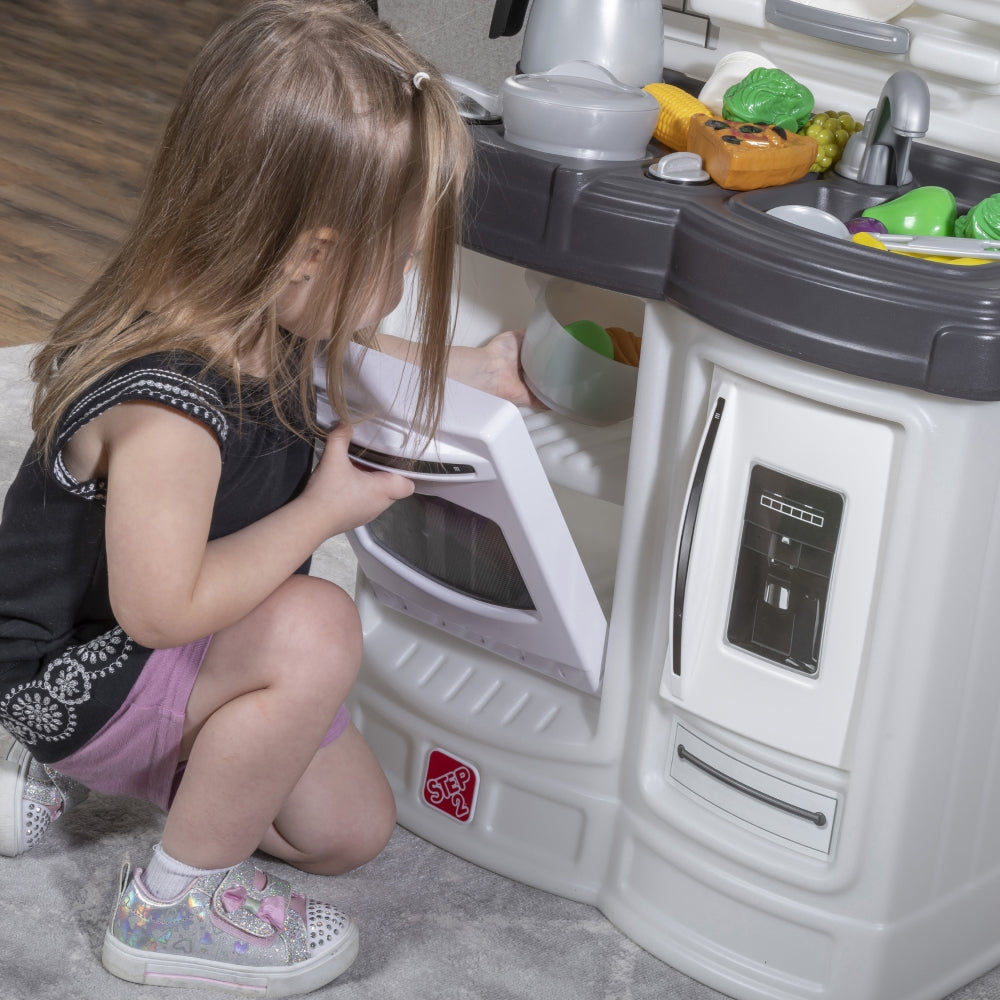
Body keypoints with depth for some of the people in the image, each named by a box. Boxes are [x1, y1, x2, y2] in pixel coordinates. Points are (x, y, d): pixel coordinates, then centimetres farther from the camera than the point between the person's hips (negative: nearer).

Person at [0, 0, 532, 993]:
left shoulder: (261, 318, -10)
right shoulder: (166, 403, -39)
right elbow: (162, 608, -35)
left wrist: (457, 367, 13)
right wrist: (327, 508, -26)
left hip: (172, 659, 9)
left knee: (351, 829, 13)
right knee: (316, 629, -33)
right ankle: (176, 903, -12)